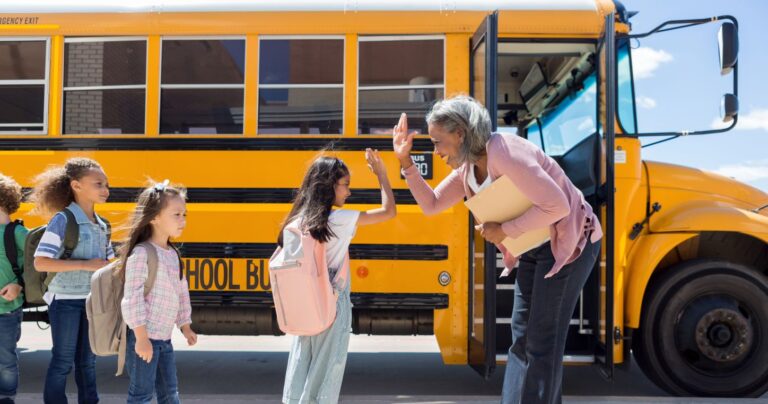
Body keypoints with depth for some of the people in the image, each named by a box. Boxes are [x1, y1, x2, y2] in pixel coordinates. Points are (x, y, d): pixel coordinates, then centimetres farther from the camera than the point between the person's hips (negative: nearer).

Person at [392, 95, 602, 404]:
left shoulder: (504, 153, -28)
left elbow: (557, 205, -32)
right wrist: (406, 163, -4)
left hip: (570, 243, -9)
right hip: (532, 249, 9)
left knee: (542, 342, -4)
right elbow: (431, 205, 7)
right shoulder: (467, 170, 0)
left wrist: (504, 231, -23)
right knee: (521, 337, 12)